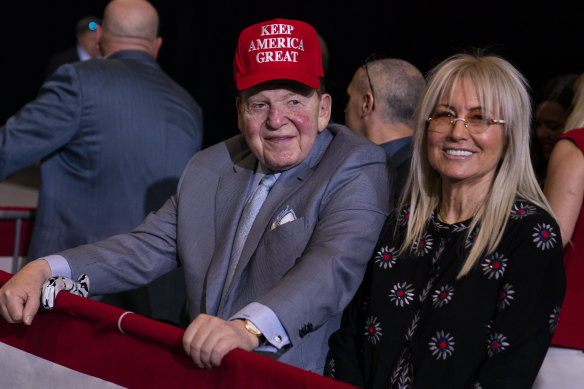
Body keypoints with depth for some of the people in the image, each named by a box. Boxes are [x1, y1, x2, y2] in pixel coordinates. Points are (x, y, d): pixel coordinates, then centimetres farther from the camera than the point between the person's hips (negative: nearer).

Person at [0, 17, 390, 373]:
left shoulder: (359, 169, -6)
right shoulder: (209, 168, 13)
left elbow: (335, 265, -21)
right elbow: (149, 247, 14)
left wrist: (251, 327, -38)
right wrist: (44, 270, -1)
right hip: (201, 372, 4)